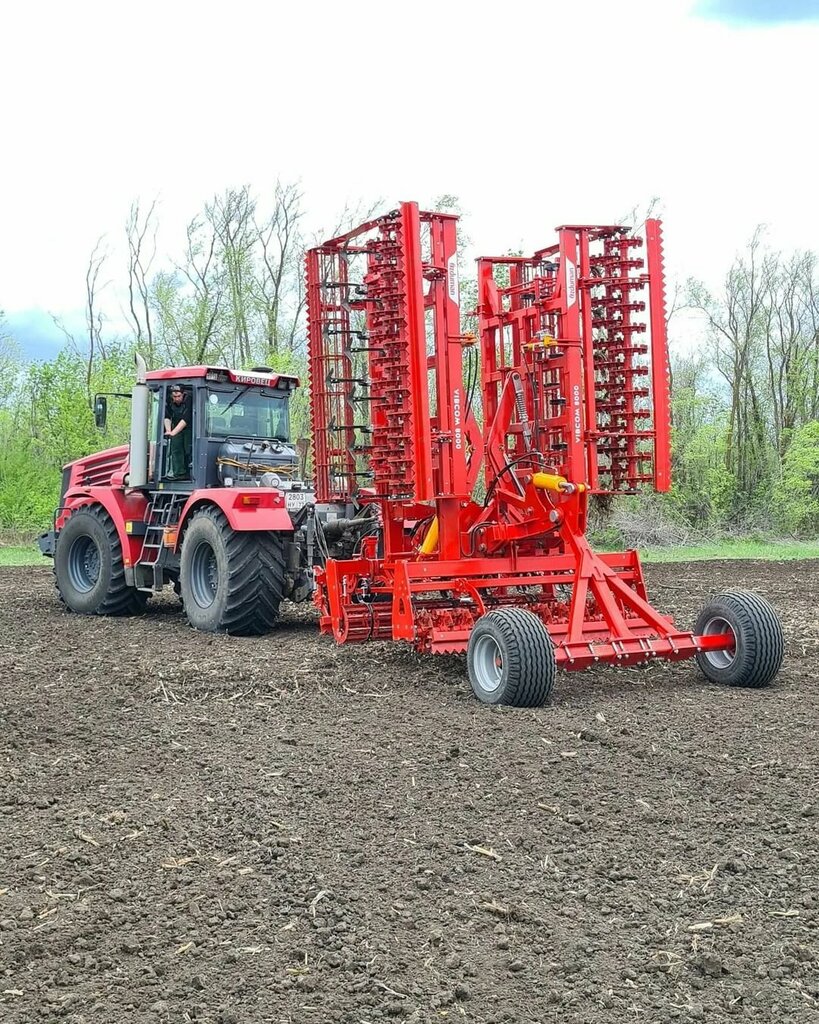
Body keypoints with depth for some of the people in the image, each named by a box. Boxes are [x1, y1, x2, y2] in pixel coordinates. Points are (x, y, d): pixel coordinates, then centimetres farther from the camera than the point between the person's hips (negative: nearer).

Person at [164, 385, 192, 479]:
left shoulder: (188, 400, -29)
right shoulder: (169, 401, -12)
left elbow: (185, 420, -35)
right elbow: (167, 417, -9)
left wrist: (173, 432, -40)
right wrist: (168, 430, -26)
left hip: (188, 428, -5)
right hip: (176, 427, 5)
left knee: (188, 449, -12)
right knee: (175, 447, -3)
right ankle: (178, 472, -3)